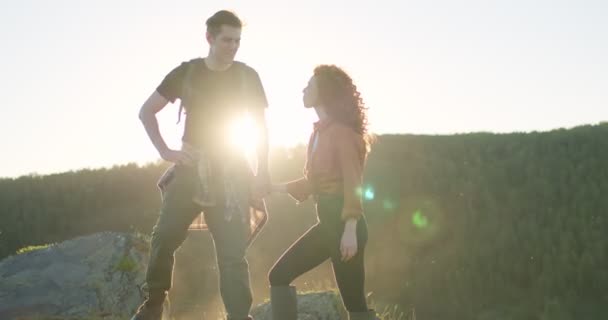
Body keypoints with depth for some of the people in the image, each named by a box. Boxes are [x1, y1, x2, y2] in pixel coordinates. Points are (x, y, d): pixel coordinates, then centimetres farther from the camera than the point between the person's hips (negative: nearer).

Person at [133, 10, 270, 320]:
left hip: (230, 172, -1)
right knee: (164, 236, -6)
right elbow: (146, 112, 7)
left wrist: (263, 173, -2)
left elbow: (261, 127, 6)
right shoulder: (185, 73, 0)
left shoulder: (247, 77, 1)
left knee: (232, 253, -5)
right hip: (190, 168, 1)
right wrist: (165, 151, -4)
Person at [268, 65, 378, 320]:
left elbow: (353, 183, -17)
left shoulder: (341, 131, -12)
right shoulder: (319, 132, 14)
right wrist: (274, 188, 26)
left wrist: (350, 230, -23)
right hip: (327, 223, 9)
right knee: (279, 276, 7)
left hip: (343, 223, -9)